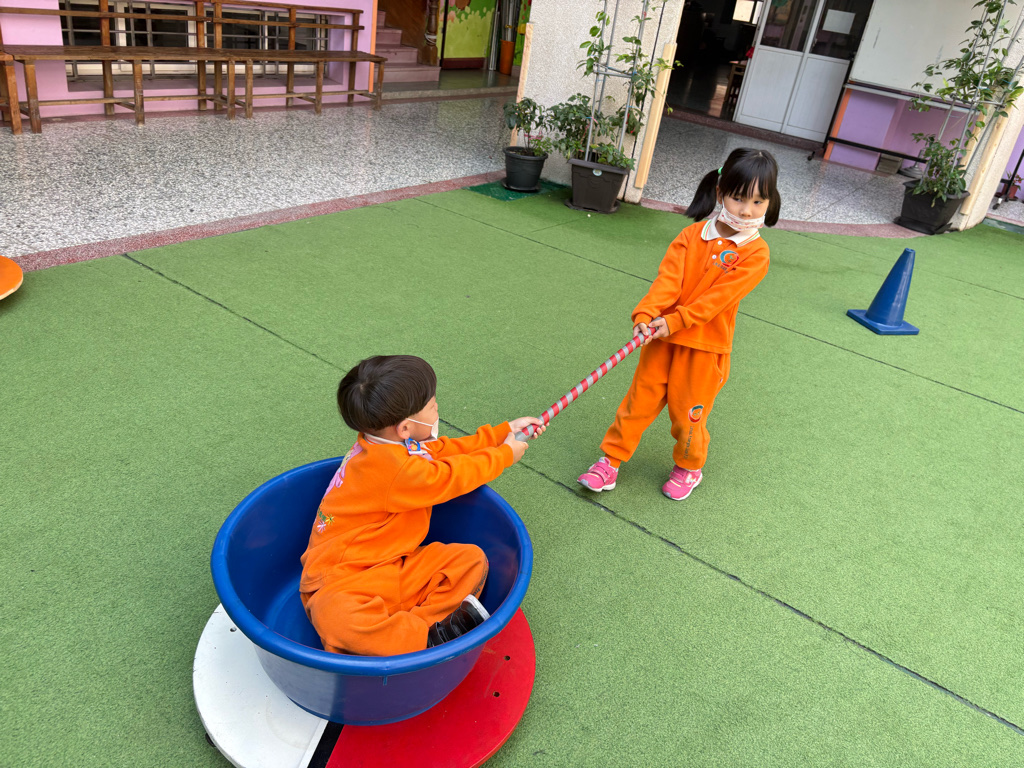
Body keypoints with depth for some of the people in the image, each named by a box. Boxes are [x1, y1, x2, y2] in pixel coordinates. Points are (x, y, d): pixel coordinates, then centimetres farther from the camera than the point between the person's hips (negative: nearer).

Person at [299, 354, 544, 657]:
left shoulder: (386, 442, 2)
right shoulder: (389, 467, -26)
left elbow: (443, 450, 17)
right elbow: (449, 478, -12)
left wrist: (504, 431, 19)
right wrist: (504, 454, 3)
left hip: (392, 569, 9)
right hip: (342, 583, -9)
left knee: (472, 559, -5)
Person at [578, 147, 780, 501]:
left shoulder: (756, 253, -9)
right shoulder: (692, 235, -2)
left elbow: (717, 298, -17)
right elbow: (668, 279, -12)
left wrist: (674, 321, -25)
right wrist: (645, 314, -28)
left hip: (704, 346, -2)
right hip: (663, 337, 2)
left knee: (687, 413, 10)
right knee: (640, 401, 9)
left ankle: (688, 468, 37)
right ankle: (611, 461, 23)